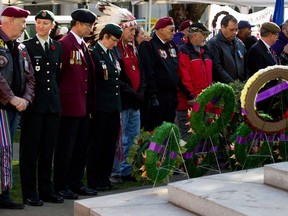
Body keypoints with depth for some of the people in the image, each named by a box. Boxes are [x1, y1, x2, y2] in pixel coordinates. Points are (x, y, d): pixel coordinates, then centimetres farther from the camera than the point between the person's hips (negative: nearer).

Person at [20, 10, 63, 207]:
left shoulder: (57, 47, 12)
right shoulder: (27, 46, -3)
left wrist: (55, 92, 9)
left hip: (53, 104, 5)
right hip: (34, 104, -5)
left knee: (48, 150, 10)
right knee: (30, 150, 1)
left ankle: (46, 190, 19)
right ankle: (29, 192, 8)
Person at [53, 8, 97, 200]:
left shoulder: (84, 46, 16)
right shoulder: (65, 44, -12)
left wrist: (91, 103, 15)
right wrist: (59, 98, -9)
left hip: (85, 105, 9)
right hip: (70, 104, -9)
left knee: (82, 146, 13)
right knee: (66, 147, -1)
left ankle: (76, 183, 22)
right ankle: (61, 186, 8)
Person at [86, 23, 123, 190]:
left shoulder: (113, 54, 16)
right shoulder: (94, 54, -10)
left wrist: (118, 105, 16)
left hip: (114, 107, 8)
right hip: (100, 108, -8)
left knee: (110, 144, 11)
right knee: (97, 145, 0)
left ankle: (105, 178, 21)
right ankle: (94, 181, 9)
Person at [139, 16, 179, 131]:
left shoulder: (172, 45, 15)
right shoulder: (149, 45, -10)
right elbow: (148, 72, -17)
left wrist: (176, 91, 15)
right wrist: (153, 95, -21)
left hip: (171, 94, 8)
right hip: (157, 95, -8)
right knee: (153, 129, -3)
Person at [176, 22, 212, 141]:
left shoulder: (204, 51, 18)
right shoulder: (183, 51, -10)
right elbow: (183, 77, -17)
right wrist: (190, 96, -17)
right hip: (188, 102, -8)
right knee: (187, 134, -3)